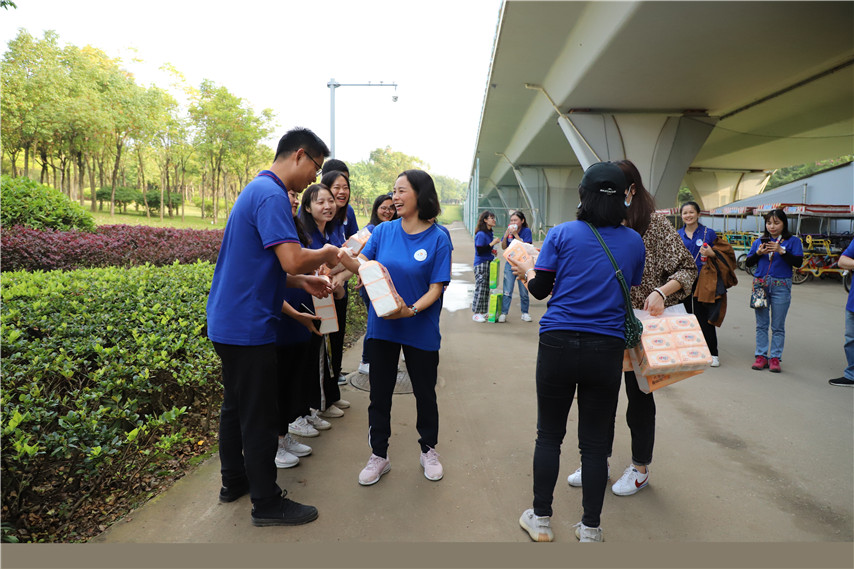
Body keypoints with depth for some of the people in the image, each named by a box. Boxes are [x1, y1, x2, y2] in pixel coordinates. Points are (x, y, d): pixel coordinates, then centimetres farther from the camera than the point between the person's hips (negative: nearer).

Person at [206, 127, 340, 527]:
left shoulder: (257, 190, 15)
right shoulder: (272, 195, -18)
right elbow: (293, 260, -29)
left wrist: (303, 281, 10)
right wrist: (326, 254, -9)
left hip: (228, 321, 10)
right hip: (248, 327, -10)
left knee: (236, 406, 20)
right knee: (259, 417, 1)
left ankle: (234, 481, 36)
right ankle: (267, 504, 16)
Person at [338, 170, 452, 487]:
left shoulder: (437, 239, -10)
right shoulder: (384, 231, 0)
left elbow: (436, 288, -12)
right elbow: (362, 265, -6)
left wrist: (411, 310, -28)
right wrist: (338, 255, -25)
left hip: (421, 329, -2)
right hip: (382, 326, 3)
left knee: (424, 392, 13)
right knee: (379, 393, 11)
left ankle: (429, 450, 36)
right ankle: (379, 455, 29)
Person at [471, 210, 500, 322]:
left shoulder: (489, 233, 13)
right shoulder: (481, 234, -14)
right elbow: (480, 251, -20)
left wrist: (492, 251, 9)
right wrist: (492, 243, -20)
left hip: (488, 263, 9)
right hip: (481, 264, -9)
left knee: (486, 289, 11)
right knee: (480, 288, -6)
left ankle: (483, 312, 19)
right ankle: (476, 314, 1)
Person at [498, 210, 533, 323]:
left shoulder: (527, 231, -5)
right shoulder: (509, 230, 5)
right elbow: (504, 247, 3)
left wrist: (515, 234, -19)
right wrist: (506, 234, -11)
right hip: (510, 263, 2)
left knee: (524, 291, 6)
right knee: (507, 291, -4)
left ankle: (525, 313, 20)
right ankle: (503, 313, 1)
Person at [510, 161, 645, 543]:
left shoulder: (562, 233, -4)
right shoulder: (633, 241, 4)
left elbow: (539, 289, -2)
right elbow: (630, 291, 13)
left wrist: (527, 270, 19)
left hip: (559, 343, -2)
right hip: (608, 349, 2)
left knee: (548, 435, 12)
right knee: (595, 442, 12)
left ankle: (540, 519, 25)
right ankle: (590, 529, 24)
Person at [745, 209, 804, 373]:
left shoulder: (793, 241, 3)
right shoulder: (759, 241, 11)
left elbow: (798, 262, -8)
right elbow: (748, 263, 7)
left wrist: (781, 251, -19)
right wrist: (758, 253, -10)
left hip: (781, 287, -2)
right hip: (760, 284, 3)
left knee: (778, 326, 3)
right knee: (761, 324, 6)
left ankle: (775, 358, 9)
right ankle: (761, 356, 11)